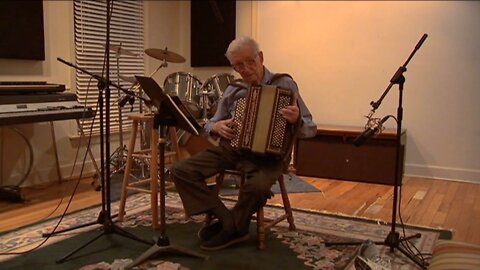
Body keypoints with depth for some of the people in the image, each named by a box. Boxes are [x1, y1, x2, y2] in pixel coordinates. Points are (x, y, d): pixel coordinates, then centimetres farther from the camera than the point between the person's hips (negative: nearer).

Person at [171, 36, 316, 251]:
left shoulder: (284, 84, -2)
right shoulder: (233, 91, 9)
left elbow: (310, 129, -5)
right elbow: (209, 124, 19)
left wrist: (296, 120, -29)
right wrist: (217, 127, -6)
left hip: (266, 153, -4)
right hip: (230, 149, 5)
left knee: (259, 186, -37)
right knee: (180, 170, -13)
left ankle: (231, 229, -6)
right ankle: (225, 218, -12)